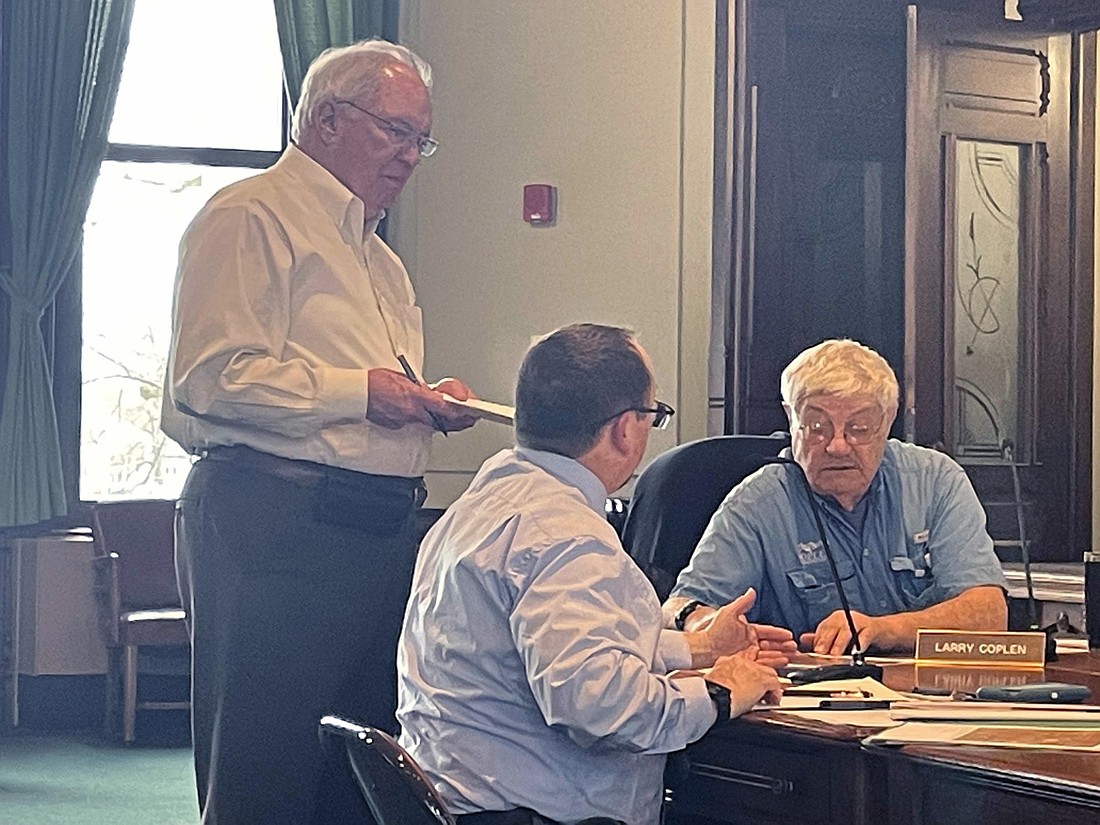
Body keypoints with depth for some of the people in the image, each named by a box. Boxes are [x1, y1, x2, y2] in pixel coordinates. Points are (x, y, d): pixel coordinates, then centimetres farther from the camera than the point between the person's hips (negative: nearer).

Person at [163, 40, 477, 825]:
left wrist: (428, 402, 11)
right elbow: (211, 374, -17)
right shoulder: (250, 218, -5)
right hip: (275, 526, -9)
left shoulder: (377, 256, 25)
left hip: (377, 533, 9)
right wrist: (358, 391, -16)